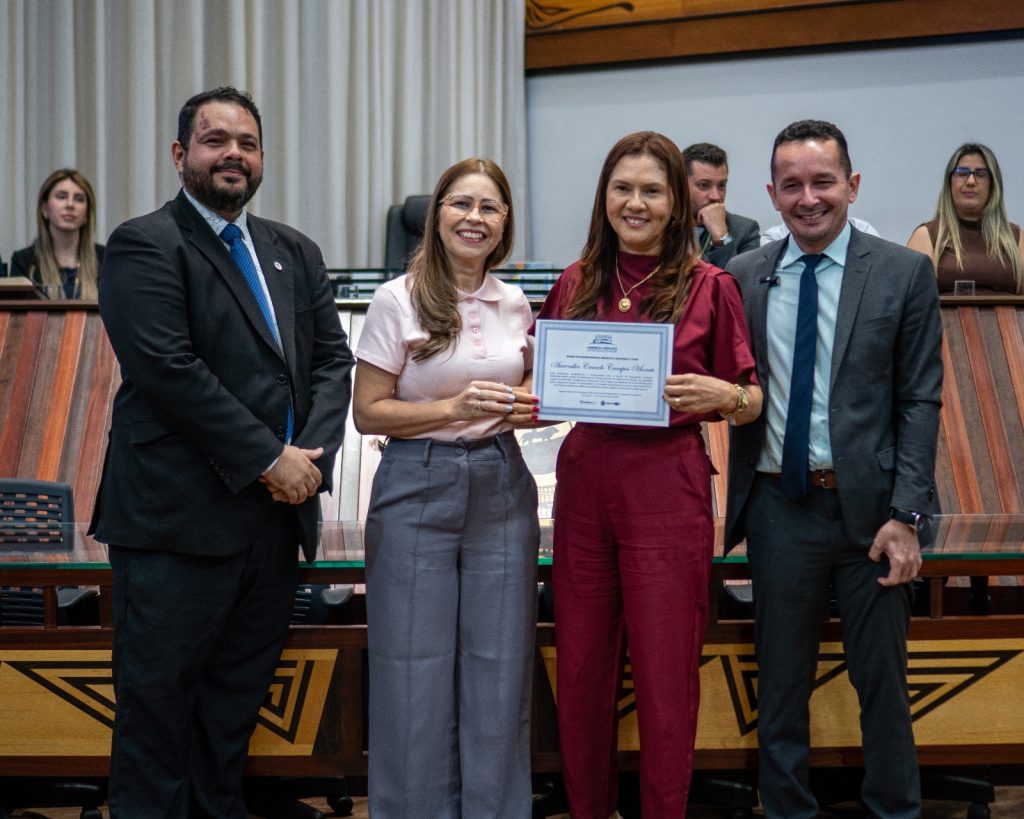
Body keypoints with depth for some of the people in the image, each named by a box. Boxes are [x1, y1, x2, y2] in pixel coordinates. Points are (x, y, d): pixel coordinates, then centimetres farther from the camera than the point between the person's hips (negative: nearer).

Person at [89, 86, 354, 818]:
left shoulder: (295, 253, 16)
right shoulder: (145, 246, -6)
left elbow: (332, 359, 12)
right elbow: (169, 368, -16)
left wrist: (313, 452, -6)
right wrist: (269, 458, -15)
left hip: (276, 510, 6)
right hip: (180, 516, -6)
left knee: (238, 695, 13)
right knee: (157, 697, 2)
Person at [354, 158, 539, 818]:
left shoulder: (516, 305, 8)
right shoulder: (398, 300, -5)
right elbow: (368, 412, -5)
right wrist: (452, 408, -17)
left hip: (501, 489, 4)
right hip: (418, 490, -3)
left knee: (499, 668, 6)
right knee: (416, 670, 1)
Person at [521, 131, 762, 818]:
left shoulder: (709, 288, -2)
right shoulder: (575, 286, 8)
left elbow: (751, 402, 2)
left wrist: (724, 395, -19)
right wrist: (530, 407, -5)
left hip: (668, 489, -3)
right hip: (584, 483, 4)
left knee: (665, 675, 3)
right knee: (581, 668, 11)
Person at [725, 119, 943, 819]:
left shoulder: (903, 274, -2)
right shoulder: (743, 278, 4)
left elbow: (919, 402, -5)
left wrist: (906, 514, -11)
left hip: (871, 506, -2)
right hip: (780, 505, 2)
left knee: (882, 678, 10)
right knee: (781, 682, 12)